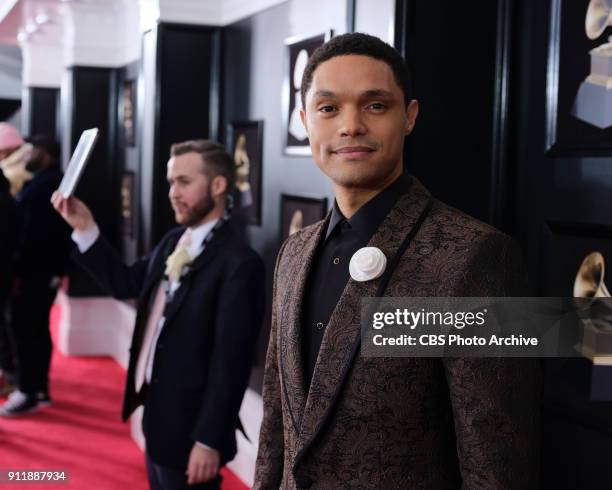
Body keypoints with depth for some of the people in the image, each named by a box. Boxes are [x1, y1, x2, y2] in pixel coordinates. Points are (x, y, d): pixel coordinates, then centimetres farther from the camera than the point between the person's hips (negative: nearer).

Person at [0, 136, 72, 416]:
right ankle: (40, 389, 19)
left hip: (34, 270, -10)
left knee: (23, 330, -5)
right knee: (38, 329, 13)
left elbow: (32, 232, -22)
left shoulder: (41, 185, -16)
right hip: (49, 269, 10)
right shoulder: (57, 183, 15)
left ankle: (29, 394, -2)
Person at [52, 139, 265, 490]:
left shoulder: (239, 263, -20)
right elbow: (125, 283, 15)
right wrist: (85, 228, 5)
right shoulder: (173, 242, 7)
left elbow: (231, 362, -21)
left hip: (190, 424, -8)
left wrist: (209, 440, -20)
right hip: (157, 413, 8)